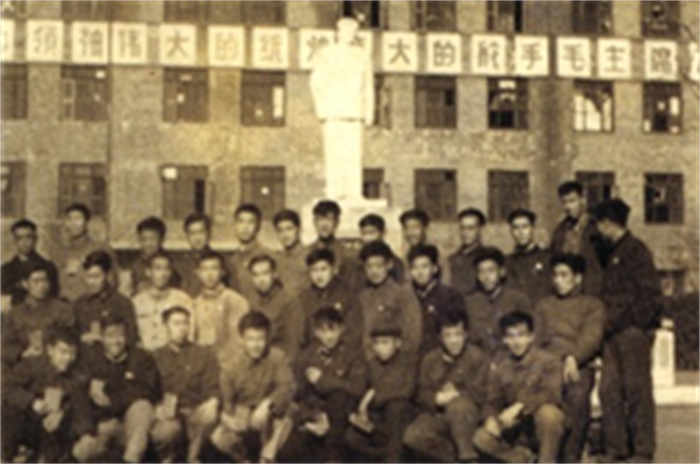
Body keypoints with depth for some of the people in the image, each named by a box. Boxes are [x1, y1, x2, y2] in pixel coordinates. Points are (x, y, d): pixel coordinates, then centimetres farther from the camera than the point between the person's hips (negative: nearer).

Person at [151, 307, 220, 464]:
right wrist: (158, 406, -16)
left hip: (196, 411, 1)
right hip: (169, 413, -1)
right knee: (161, 433, -35)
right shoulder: (157, 357, 9)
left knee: (209, 416, -35)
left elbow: (212, 388, 4)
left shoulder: (204, 355, 10)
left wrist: (212, 403, -18)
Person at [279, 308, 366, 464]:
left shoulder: (351, 353, -5)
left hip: (339, 415, 1)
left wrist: (323, 379, -15)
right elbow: (302, 392, -4)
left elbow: (358, 387, -17)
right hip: (312, 409, -1)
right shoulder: (307, 355, -1)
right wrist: (317, 414, -20)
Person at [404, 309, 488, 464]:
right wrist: (437, 398, -17)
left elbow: (479, 394, -8)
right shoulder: (430, 359, 8)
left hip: (467, 417, -3)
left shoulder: (477, 357, -2)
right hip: (437, 415, 3)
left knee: (457, 405, -39)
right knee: (412, 436, -26)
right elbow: (423, 396, 4)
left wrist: (456, 395, -17)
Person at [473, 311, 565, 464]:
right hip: (517, 429, 4)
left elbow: (552, 395, -27)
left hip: (543, 428, -4)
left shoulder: (548, 361, -13)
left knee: (547, 411, -37)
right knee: (481, 439, -20)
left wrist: (519, 406, -37)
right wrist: (492, 418, -23)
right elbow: (493, 400, 0)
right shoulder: (499, 365, -1)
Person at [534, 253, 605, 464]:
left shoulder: (592, 305, 19)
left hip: (579, 365, -2)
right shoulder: (543, 305, 28)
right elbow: (537, 339, 15)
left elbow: (592, 337, 1)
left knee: (578, 395, -31)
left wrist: (573, 358, -18)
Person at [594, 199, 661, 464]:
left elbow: (651, 295, -12)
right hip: (614, 332, 8)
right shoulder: (612, 253, 17)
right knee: (609, 389, 6)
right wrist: (608, 322, 9)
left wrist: (636, 323, -13)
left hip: (633, 331, -8)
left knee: (636, 390, -3)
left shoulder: (635, 250, -8)